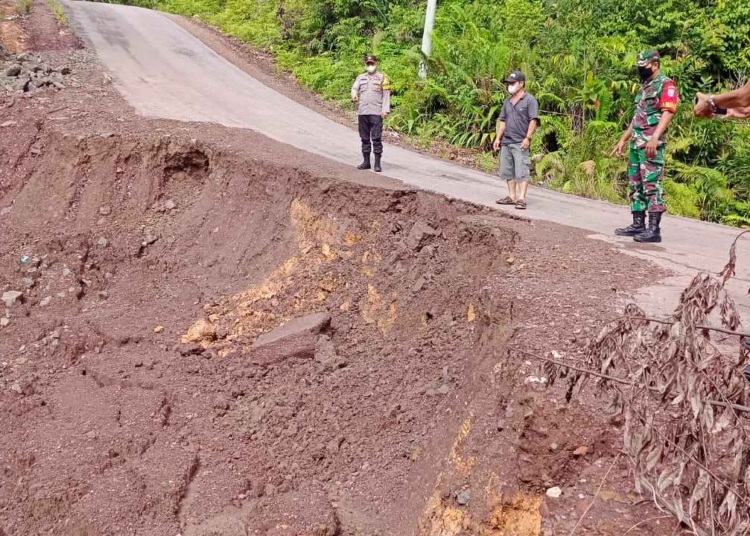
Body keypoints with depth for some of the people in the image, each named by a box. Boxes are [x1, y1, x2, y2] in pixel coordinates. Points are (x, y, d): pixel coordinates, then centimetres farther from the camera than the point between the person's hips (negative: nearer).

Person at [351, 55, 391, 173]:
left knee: (376, 138, -8)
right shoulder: (361, 77, 17)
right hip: (362, 112, 5)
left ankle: (377, 163, -6)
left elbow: (386, 95, 0)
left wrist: (385, 110, -9)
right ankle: (366, 162, 16)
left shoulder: (382, 77, 4)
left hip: (376, 113, -5)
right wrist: (354, 94, -18)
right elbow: (354, 88, 6)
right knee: (365, 138, 9)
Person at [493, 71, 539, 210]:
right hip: (506, 142, 8)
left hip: (520, 143, -8)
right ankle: (512, 196, 16)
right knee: (507, 171, 10)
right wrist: (498, 138, 12)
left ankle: (521, 199, -11)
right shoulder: (507, 101, 16)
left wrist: (528, 138, -18)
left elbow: (533, 120, -11)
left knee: (521, 172, -9)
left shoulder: (530, 100, -5)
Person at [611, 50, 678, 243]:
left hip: (652, 143, -10)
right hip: (636, 143, 10)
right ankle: (638, 224, 16)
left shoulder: (666, 85, -6)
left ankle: (654, 229, -12)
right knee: (636, 184, 11)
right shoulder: (644, 87, 22)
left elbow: (668, 112, -18)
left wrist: (654, 138, -29)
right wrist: (623, 140, 25)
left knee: (652, 184, -11)